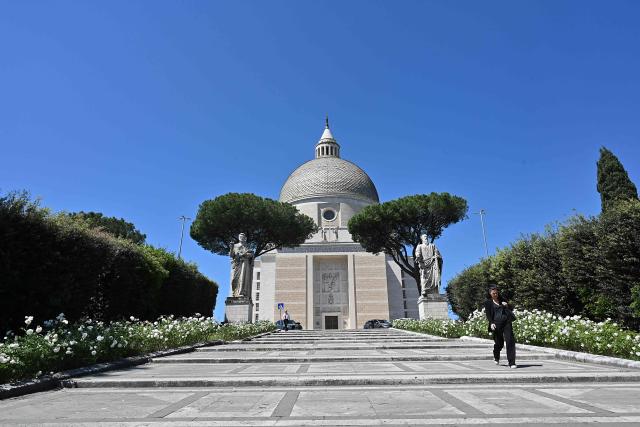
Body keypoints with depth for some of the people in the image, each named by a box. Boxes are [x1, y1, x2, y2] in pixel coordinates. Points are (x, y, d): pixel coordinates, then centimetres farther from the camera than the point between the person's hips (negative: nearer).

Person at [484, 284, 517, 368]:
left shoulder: (502, 300, 17)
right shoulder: (488, 302, 6)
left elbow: (509, 310, 26)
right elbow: (488, 314, -2)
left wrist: (506, 306, 4)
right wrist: (491, 323, -17)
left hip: (506, 322, 3)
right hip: (497, 324, -3)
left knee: (510, 341, -9)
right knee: (499, 343, 5)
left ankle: (512, 363, -5)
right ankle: (496, 357, 34)